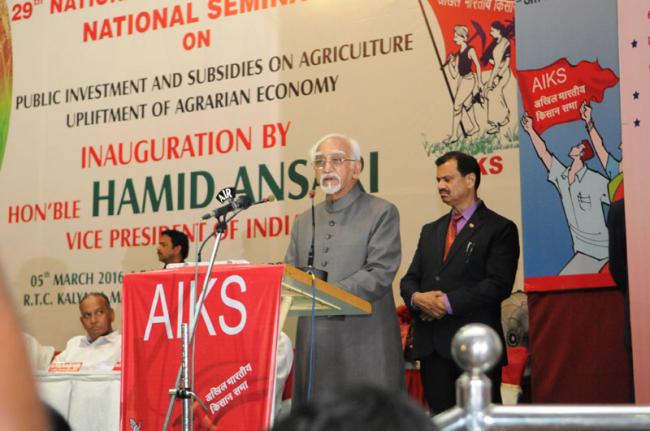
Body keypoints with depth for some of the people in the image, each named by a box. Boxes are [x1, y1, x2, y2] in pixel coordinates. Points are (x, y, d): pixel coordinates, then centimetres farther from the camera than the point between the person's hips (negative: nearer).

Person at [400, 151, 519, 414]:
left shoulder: (500, 229, 0)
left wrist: (449, 303, -16)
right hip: (432, 344, 6)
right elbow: (409, 280, 16)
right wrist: (417, 298, -8)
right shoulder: (430, 231, 20)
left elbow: (498, 284, -11)